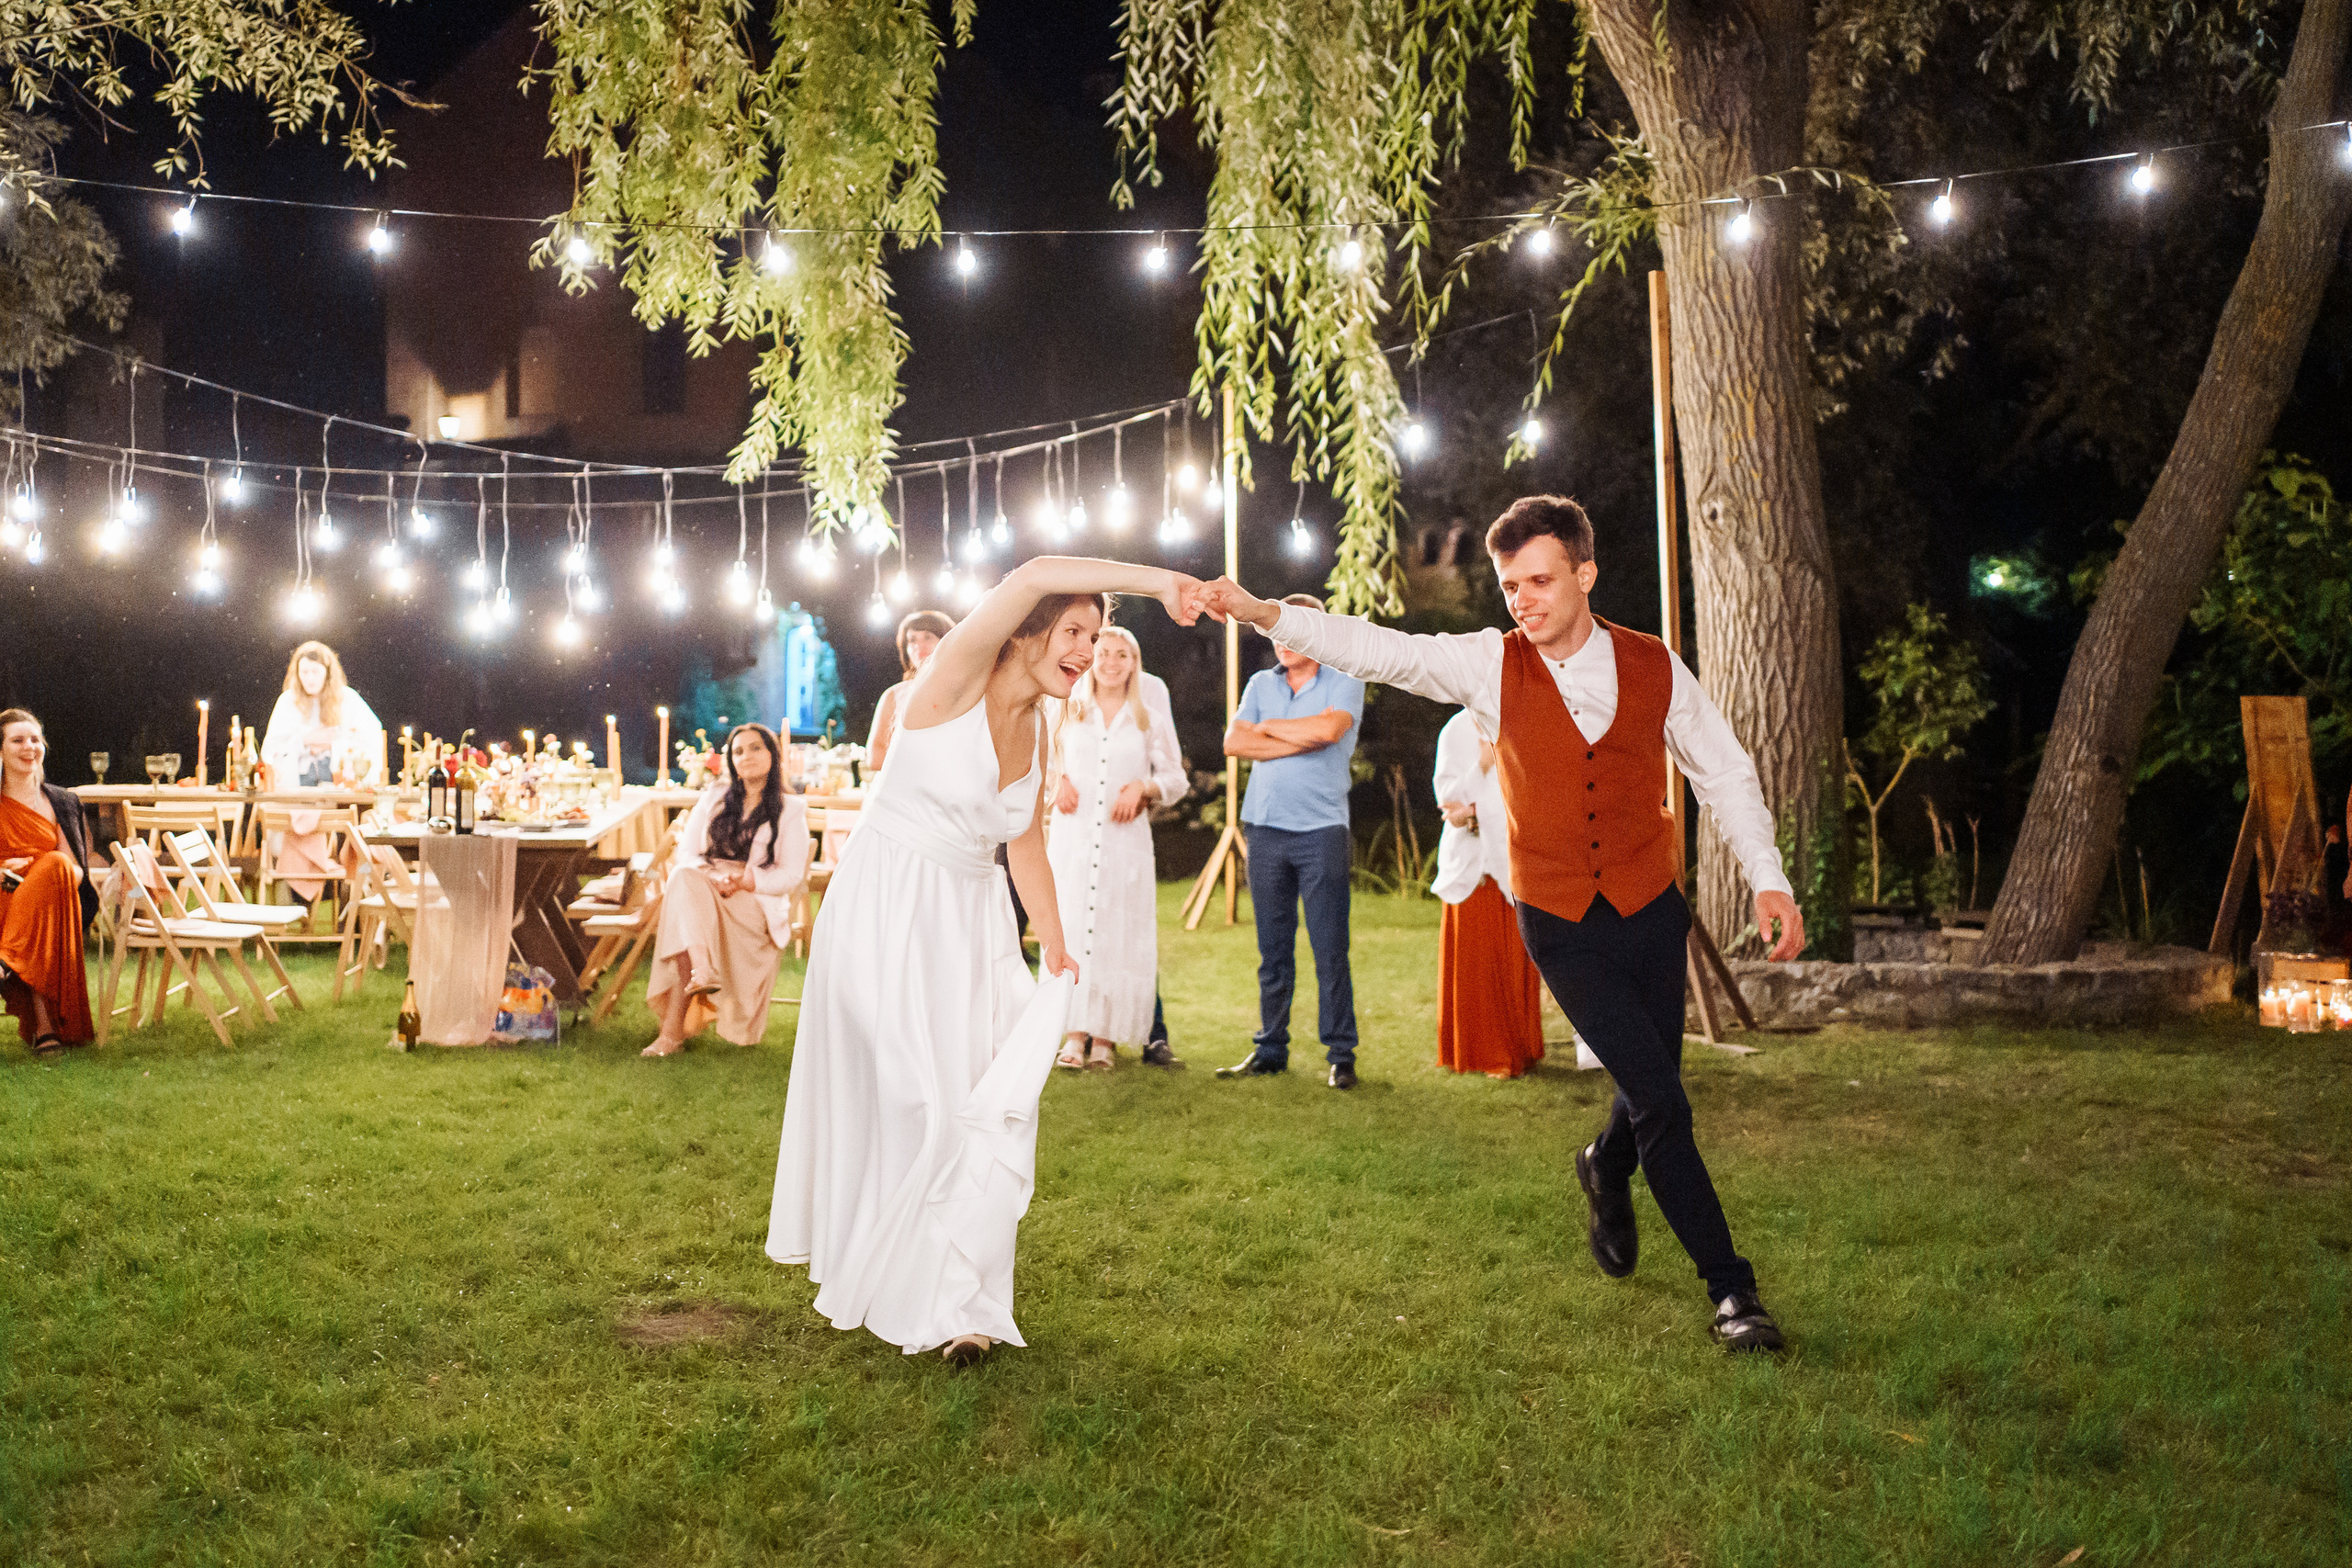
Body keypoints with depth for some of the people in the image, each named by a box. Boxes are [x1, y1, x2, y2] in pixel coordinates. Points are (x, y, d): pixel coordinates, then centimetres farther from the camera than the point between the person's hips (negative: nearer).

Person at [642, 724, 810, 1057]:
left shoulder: (791, 809, 10)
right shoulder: (715, 796, 19)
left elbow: (791, 875, 1)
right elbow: (686, 853, 10)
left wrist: (746, 880, -17)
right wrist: (711, 877, -13)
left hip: (758, 901, -3)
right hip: (702, 891, 3)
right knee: (684, 878, -35)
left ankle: (674, 1026, -43)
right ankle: (701, 972, -57)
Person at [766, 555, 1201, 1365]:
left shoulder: (1035, 728, 7)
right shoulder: (952, 685, -15)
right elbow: (1031, 578, -32)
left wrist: (1054, 944, 21)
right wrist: (1151, 580, -30)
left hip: (971, 921, 7)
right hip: (888, 911, -7)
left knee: (994, 1101, 0)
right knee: (924, 1099, -6)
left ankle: (954, 1301, 9)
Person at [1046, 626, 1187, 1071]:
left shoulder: (1149, 721, 11)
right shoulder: (1068, 712, 14)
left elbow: (1175, 778, 12)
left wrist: (1143, 788, -8)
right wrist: (1057, 780, -2)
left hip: (1126, 839, 0)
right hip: (1071, 835, 0)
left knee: (1118, 932, -4)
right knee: (1070, 927, -6)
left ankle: (1104, 1037, 0)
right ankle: (1075, 1032, -4)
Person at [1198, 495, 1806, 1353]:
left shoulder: (1654, 667, -3)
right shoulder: (1492, 663, -7)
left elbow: (1724, 774, 5)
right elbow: (1382, 650, -16)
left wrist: (1767, 879, -2)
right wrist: (1264, 614, -28)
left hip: (1650, 909, 2)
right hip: (1561, 922, -2)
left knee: (1650, 1086, 11)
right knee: (1660, 1101, -5)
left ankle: (1607, 1170, 48)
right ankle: (1729, 1288, 9)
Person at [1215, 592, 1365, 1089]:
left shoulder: (1344, 681, 3)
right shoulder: (1261, 684, 15)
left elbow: (1328, 728, -17)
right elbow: (1234, 743, 1)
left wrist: (1270, 728, -2)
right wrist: (1301, 742, -7)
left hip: (1322, 830, -4)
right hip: (1266, 829, 4)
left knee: (1330, 950, -4)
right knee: (1272, 950, 7)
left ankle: (1341, 1055, 2)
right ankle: (1270, 1050, 14)